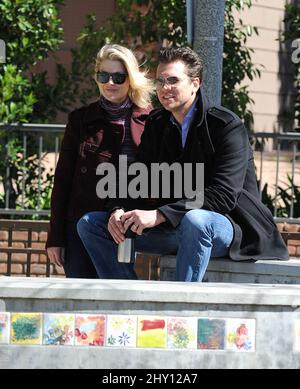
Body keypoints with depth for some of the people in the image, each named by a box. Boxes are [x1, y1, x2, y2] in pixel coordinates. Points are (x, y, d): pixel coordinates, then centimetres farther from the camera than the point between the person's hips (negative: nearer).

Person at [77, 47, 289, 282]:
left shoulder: (228, 126, -14)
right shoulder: (156, 124, 8)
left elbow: (223, 196, -24)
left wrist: (158, 215, -32)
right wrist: (121, 212, -17)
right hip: (172, 229, 7)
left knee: (194, 220, -42)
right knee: (90, 224, -1)